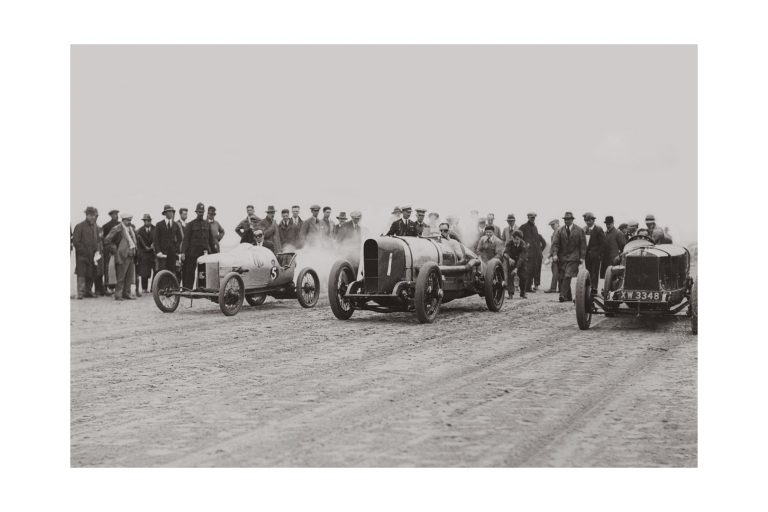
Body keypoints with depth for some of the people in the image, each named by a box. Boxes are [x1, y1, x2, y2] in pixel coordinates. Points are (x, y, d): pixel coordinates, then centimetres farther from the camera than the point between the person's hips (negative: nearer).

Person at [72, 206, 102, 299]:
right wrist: (84, 251, -12)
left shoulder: (96, 227, 14)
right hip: (82, 255, -6)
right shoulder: (79, 226, -5)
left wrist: (98, 251, 1)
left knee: (91, 275, 8)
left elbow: (98, 240, 19)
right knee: (81, 274, -10)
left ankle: (88, 291, 19)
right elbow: (75, 242, -7)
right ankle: (80, 293, -10)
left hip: (92, 256, 6)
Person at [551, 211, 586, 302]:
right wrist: (554, 254, -13)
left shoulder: (579, 231, 4)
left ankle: (563, 295, -21)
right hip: (562, 257, 3)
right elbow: (555, 243, 1)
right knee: (561, 277, 2)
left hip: (573, 257, -3)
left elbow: (583, 245, 4)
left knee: (568, 276, -18)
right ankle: (568, 296, 13)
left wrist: (582, 257, -3)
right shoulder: (560, 231, 8)